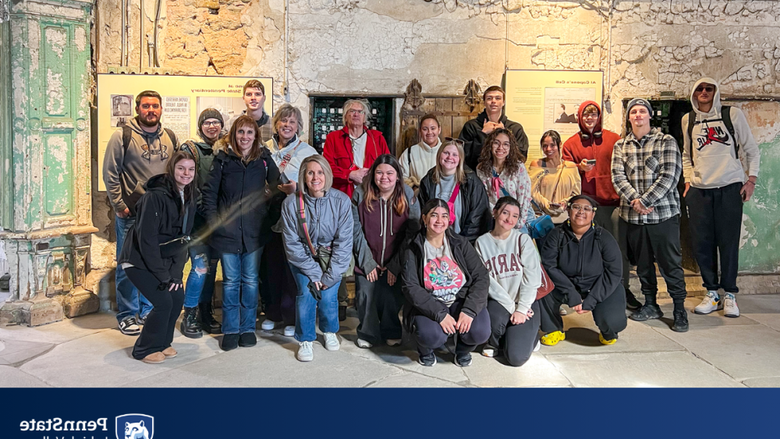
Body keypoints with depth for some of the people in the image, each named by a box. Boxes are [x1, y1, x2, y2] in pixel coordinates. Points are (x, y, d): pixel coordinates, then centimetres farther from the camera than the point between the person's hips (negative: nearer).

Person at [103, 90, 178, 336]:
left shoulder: (170, 137, 9)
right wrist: (120, 206, -7)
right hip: (131, 214, -4)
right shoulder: (123, 136, -4)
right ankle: (127, 315, 15)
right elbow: (110, 174, -4)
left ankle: (147, 311, 25)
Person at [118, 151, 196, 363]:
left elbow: (182, 239, 1)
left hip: (162, 259, 7)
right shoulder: (155, 196, -24)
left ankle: (163, 342, 20)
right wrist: (163, 275, -22)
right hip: (138, 259, -7)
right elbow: (147, 238, -24)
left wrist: (176, 273, -7)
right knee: (164, 301, -14)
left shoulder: (188, 198, 0)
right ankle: (145, 349, 7)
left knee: (178, 297, -2)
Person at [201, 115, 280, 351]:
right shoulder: (223, 159, 0)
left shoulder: (264, 159, 2)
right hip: (227, 231, 0)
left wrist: (269, 212, -2)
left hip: (255, 232, 1)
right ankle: (230, 330, 19)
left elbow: (277, 186, 6)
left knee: (250, 280, 9)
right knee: (230, 281, 8)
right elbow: (209, 192, 0)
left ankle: (248, 328, 21)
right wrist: (214, 221, -6)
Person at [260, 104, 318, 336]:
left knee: (292, 268, 2)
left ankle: (292, 317, 17)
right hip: (270, 216, 3)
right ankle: (273, 313, 29)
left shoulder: (308, 151, -1)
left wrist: (297, 189, -20)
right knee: (270, 266, 11)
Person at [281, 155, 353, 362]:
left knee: (328, 296, -13)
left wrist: (330, 276, -15)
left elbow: (343, 242, -12)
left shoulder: (341, 201, -17)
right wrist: (313, 272, -15)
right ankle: (305, 340, 5)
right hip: (303, 257, 0)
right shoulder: (291, 203, -17)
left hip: (331, 257, 0)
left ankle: (330, 331, 20)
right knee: (307, 293, -18)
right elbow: (292, 243, -12)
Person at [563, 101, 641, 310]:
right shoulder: (570, 144, 10)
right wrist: (579, 168, -11)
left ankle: (623, 288, 12)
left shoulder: (614, 139, 10)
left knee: (620, 247, -1)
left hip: (613, 201, 0)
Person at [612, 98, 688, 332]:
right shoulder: (620, 146, 10)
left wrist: (644, 201, -15)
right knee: (643, 263, 13)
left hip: (663, 213, -3)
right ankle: (651, 305, 26)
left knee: (670, 264, 0)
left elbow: (669, 176, -9)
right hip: (632, 215, 4)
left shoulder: (666, 142, 0)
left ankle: (680, 309, 11)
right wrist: (634, 201, -15)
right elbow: (618, 177, 1)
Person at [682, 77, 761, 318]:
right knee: (702, 243, 1)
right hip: (698, 190, 3)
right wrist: (688, 180, 9)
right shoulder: (688, 120, 11)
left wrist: (751, 180, -1)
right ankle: (711, 294, 14)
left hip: (730, 188, -2)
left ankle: (729, 295, 10)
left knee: (728, 242, -2)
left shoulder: (733, 114, 3)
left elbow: (751, 150, 7)